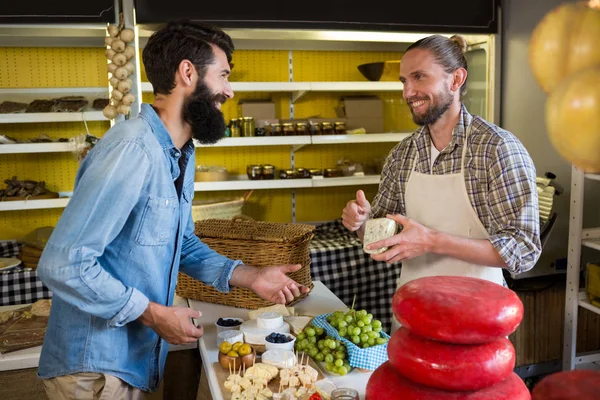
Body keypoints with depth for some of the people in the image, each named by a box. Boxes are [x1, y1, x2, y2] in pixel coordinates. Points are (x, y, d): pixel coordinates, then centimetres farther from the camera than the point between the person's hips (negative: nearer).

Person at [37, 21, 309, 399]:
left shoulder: (182, 155, 5)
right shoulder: (132, 148, -25)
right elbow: (63, 265, -27)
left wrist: (250, 276, 1)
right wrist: (154, 314, -18)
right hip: (96, 367, -8)